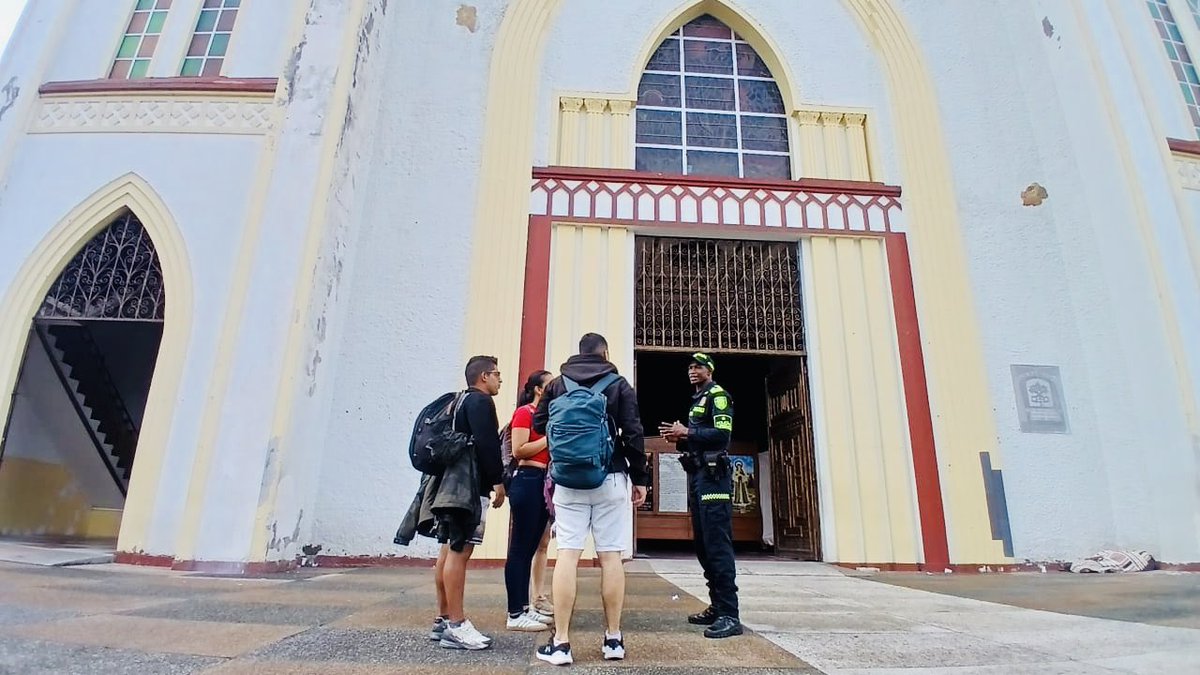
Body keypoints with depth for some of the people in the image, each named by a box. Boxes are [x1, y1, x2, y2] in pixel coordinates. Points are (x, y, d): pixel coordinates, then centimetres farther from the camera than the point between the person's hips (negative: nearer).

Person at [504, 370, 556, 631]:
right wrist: (549, 439, -13)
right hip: (527, 481, -9)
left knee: (531, 548, 12)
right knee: (520, 549, -4)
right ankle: (515, 614, 2)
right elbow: (518, 451, -16)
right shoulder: (524, 413, -7)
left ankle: (526, 608, 20)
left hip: (544, 482, 9)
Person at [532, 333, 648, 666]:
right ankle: (613, 639, 12)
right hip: (611, 479, -1)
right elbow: (633, 434, -2)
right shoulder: (619, 384, 3)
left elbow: (539, 424, 12)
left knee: (567, 555, 0)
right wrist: (639, 478, 3)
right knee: (611, 557, 4)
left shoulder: (558, 384, 8)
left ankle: (560, 643, 1)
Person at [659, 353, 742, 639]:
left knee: (717, 544, -12)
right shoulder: (698, 401, 23)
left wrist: (686, 432, -14)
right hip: (697, 476, 10)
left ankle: (730, 615, -11)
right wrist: (680, 439, 8)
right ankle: (717, 607, 18)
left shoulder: (717, 395, -4)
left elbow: (722, 434, -19)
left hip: (713, 475, -10)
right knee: (703, 544, 11)